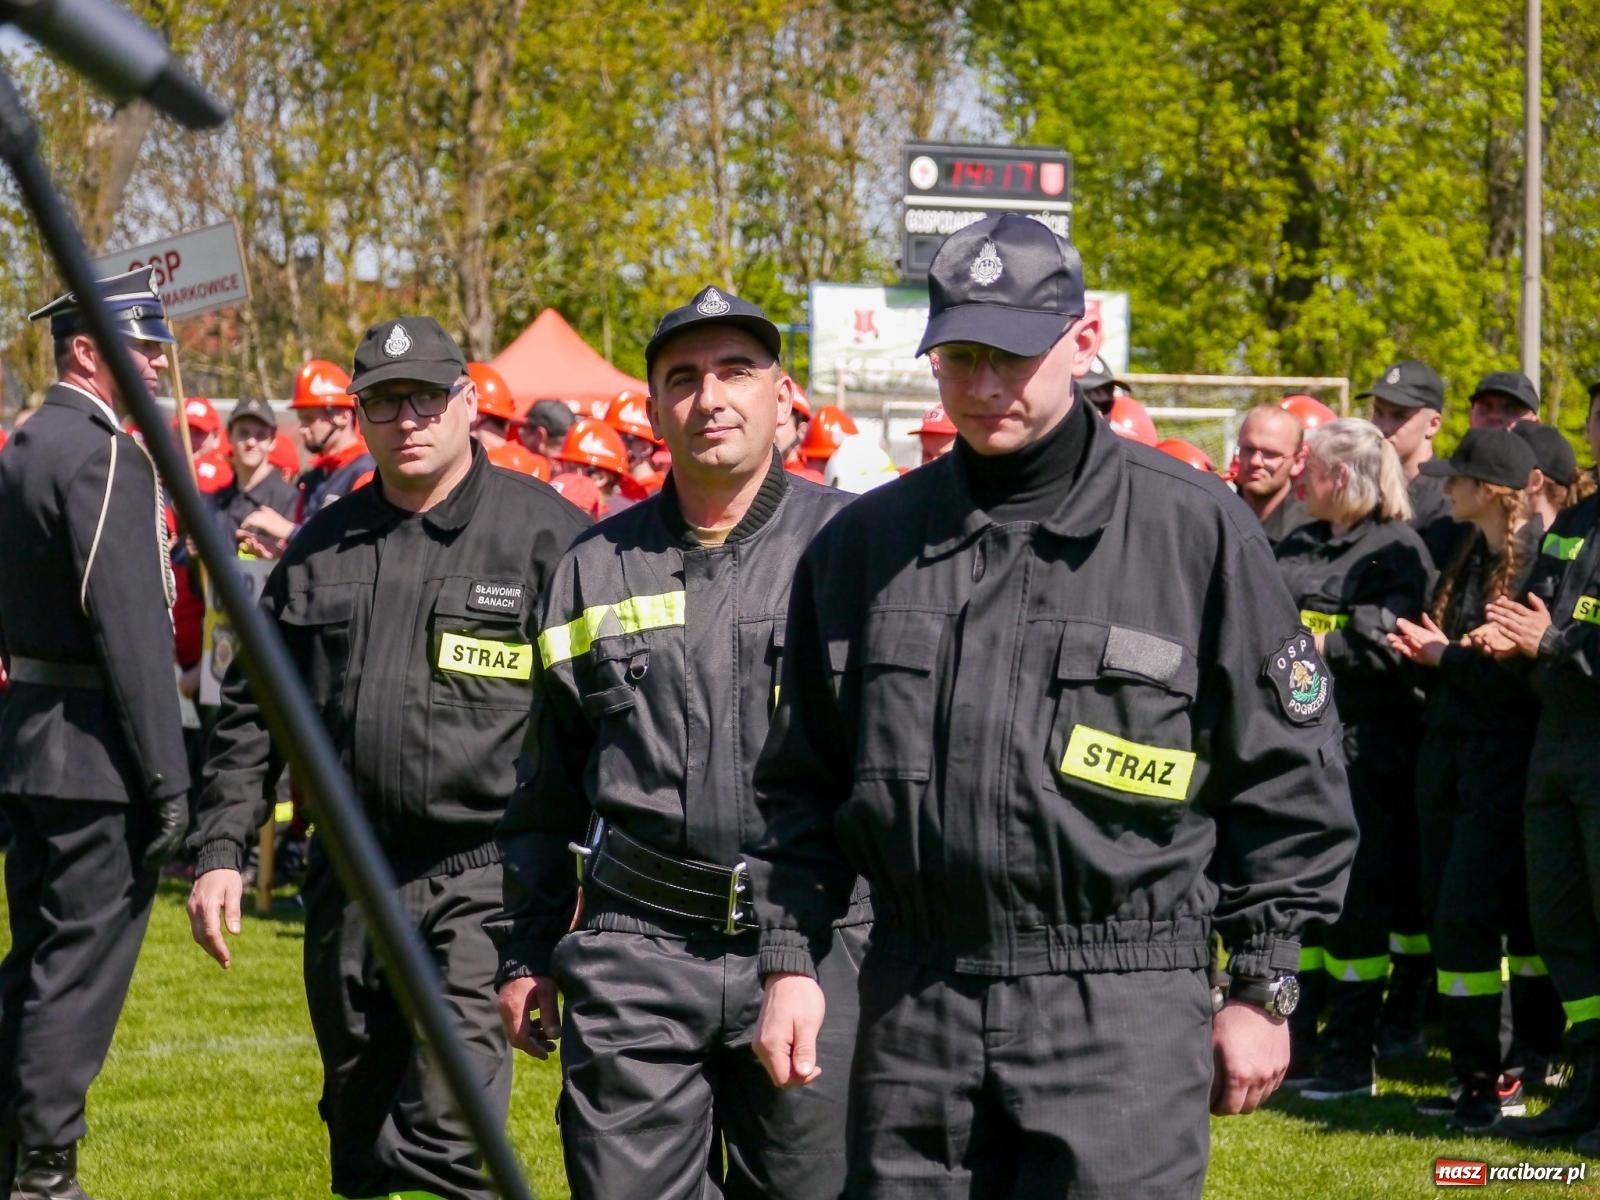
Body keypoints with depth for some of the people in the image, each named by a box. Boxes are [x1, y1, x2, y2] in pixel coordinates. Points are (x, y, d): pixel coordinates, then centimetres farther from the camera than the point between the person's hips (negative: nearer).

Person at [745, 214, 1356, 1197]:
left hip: (1124, 1010, -3)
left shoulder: (1197, 529, 0)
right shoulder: (864, 544, 10)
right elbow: (803, 784, 17)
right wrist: (789, 960, 8)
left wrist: (1262, 989, 0)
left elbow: (1287, 780, 2)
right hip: (913, 1011, 4)